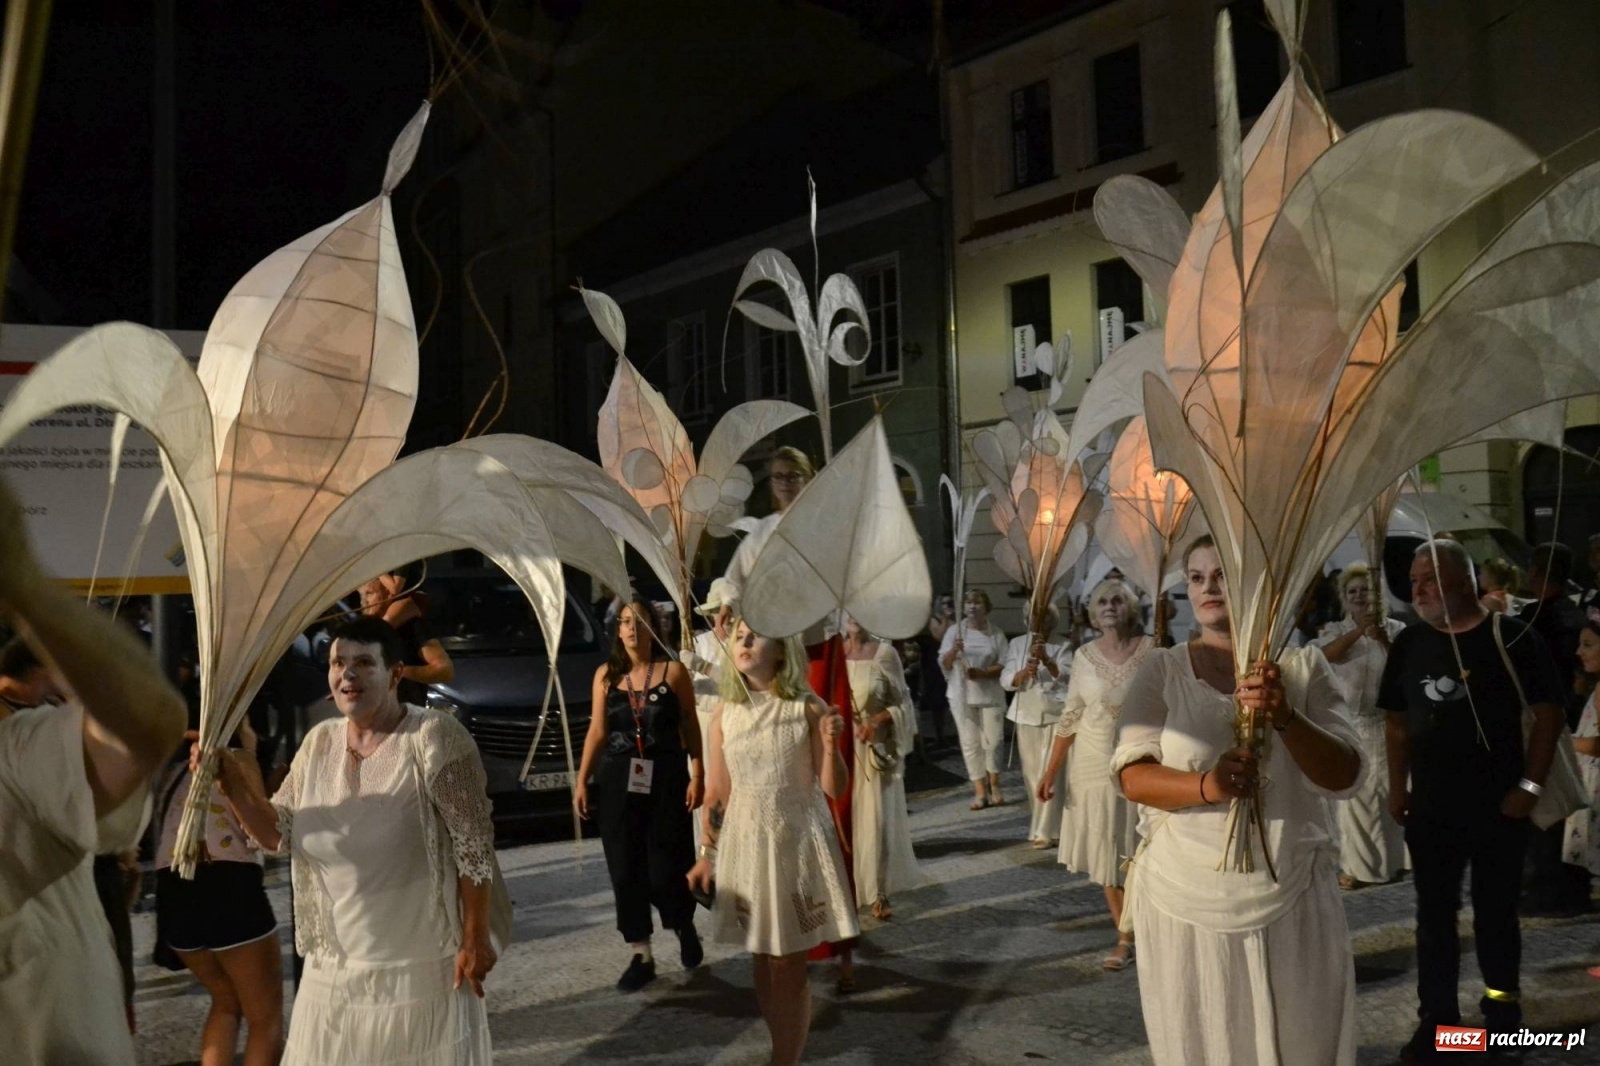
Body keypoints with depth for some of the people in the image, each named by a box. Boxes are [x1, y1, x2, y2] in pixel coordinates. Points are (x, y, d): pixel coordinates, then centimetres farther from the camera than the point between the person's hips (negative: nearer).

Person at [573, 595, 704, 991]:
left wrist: (697, 775, -7)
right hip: (620, 781, 3)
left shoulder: (673, 671, -2)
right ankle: (641, 956, 16)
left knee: (666, 869, -2)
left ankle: (685, 928, 29)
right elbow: (597, 731, 7)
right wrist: (582, 781, 3)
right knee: (625, 870, 4)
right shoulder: (606, 675, 5)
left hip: (666, 779, -3)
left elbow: (690, 726, -1)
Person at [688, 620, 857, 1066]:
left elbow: (834, 788, -8)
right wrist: (707, 855, 8)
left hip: (798, 842, -3)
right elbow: (718, 793, 8)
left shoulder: (808, 708, -8)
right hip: (747, 844, 3)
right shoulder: (725, 715, 1)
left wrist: (831, 745, -25)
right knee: (764, 965, 10)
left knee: (789, 967, 0)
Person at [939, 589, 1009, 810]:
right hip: (962, 695, 1)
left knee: (993, 741, 1)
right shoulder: (955, 631, 2)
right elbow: (944, 664, 0)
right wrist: (953, 651, -20)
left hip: (990, 694, 0)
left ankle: (994, 786, 19)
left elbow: (1003, 666, -3)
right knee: (970, 743, 1)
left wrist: (981, 672, -19)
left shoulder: (996, 633, 1)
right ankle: (980, 791, 7)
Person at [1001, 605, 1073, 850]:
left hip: (1055, 715, -3)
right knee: (1031, 773, 10)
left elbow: (1067, 676, -16)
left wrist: (1046, 659, -31)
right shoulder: (1017, 643, 6)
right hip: (1026, 715, 3)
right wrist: (1023, 673, -22)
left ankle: (1046, 831, -6)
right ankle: (1040, 824, 25)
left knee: (1050, 774, -8)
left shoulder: (1062, 647, -1)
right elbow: (1005, 680, -1)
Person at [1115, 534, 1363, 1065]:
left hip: (1292, 900, 0)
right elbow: (1131, 775, -6)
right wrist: (1205, 786, -26)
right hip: (1186, 901, 0)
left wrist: (1285, 718, -26)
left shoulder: (1304, 665, 1)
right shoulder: (1161, 669, 0)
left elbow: (1344, 776, -6)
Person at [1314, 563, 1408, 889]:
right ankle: (1354, 865, 8)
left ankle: (1390, 861, 24)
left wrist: (1384, 640, -24)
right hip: (1347, 725, 0)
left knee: (1388, 791, 9)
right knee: (1351, 793, 0)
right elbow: (1326, 654, -18)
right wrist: (1359, 631, -30)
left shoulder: (1394, 629, 2)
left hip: (1385, 724, 0)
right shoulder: (1335, 630, 3)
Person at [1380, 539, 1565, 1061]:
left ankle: (1503, 1015, 27)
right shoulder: (1409, 644, 3)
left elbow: (1548, 713, -7)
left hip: (1497, 806, -3)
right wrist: (1398, 786, 5)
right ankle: (1437, 1018, 19)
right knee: (1434, 915, 9)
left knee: (1496, 913, 10)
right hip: (1430, 807, 3)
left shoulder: (1509, 637, -9)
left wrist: (1530, 785, -11)